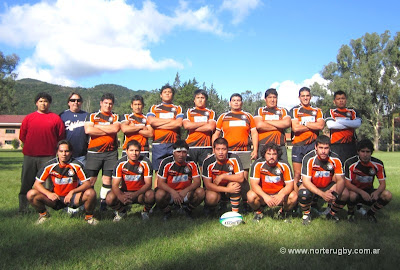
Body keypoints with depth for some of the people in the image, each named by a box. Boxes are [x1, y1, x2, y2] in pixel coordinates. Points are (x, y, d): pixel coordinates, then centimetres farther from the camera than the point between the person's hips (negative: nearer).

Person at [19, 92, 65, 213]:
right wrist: (31, 145, 10)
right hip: (29, 155, 2)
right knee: (26, 183, 7)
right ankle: (22, 209, 16)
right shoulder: (28, 118, 11)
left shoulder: (56, 118, 6)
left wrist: (53, 147, 6)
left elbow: (61, 136, 7)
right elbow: (22, 136, 14)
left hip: (48, 156, -2)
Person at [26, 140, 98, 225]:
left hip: (73, 198, -2)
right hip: (55, 197, 2)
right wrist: (49, 194, -24)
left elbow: (87, 184, -17)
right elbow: (37, 184, -5)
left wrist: (72, 192, -33)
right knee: (31, 194, -18)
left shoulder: (77, 165, -14)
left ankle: (89, 216, 0)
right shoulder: (50, 165, -10)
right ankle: (43, 214, 12)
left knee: (91, 193, -30)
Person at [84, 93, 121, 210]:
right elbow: (88, 130, -7)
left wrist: (98, 126, -3)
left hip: (111, 153, 1)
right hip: (94, 152, -1)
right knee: (90, 179, -4)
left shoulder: (116, 117, 14)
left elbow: (115, 128, -8)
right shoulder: (92, 116, 12)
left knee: (107, 179, 2)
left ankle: (103, 203, 10)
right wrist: (108, 131, -5)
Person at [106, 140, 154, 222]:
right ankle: (121, 211, 10)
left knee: (150, 195, -34)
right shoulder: (121, 163, -12)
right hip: (125, 192, 2)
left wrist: (135, 194, -34)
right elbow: (115, 185, -14)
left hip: (141, 191, -1)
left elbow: (148, 183, -17)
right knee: (109, 199, -26)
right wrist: (121, 196, -37)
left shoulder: (145, 162, -14)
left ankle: (145, 212, 1)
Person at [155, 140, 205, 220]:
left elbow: (197, 181, -8)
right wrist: (173, 192, -31)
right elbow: (160, 183, -14)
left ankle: (188, 210, 7)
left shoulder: (191, 163, -5)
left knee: (200, 192, -24)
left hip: (185, 193, 2)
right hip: (170, 192, -2)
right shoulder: (166, 163, -11)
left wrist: (185, 191, -27)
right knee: (159, 194, -33)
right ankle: (166, 212, 2)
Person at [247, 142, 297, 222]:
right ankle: (258, 212, 4)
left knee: (293, 196, -28)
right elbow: (254, 184, -19)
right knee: (251, 195, -31)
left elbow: (289, 184, -14)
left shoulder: (284, 165, -13)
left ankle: (283, 212, 7)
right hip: (263, 194, -1)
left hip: (279, 194, 1)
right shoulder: (258, 164, -15)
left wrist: (281, 195, -35)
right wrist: (265, 196, -36)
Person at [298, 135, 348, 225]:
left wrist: (335, 193, -36)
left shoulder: (335, 159, -16)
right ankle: (306, 214, -2)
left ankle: (332, 214, 8)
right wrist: (322, 194, -41)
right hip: (311, 186, -3)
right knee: (303, 193, -35)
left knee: (345, 194, -22)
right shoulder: (309, 159, -25)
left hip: (328, 186, 3)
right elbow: (306, 181, -28)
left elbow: (340, 179, -14)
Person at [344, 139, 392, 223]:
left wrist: (377, 192, -30)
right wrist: (361, 192, -36)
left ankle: (371, 213, 6)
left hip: (369, 191, 4)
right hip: (355, 190, -3)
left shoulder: (378, 164, -9)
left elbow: (382, 183, -6)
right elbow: (347, 184, -20)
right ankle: (350, 213, -1)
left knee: (387, 195, -21)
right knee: (352, 195, -37)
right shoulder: (350, 163, -20)